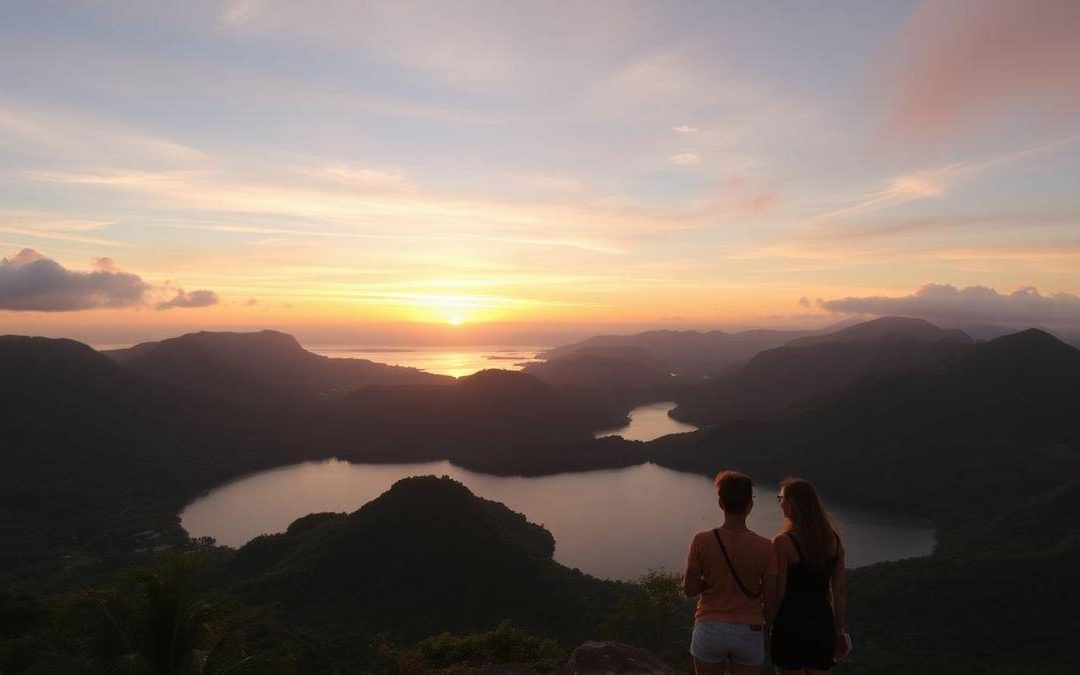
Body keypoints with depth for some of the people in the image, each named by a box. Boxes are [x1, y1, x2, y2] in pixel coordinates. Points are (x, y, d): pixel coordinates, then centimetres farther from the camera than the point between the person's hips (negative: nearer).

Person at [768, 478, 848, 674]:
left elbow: (777, 594, -15)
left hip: (791, 623, -5)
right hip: (822, 623, 5)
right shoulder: (834, 540, 2)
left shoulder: (782, 542, -16)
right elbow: (839, 592, 7)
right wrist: (839, 630, 16)